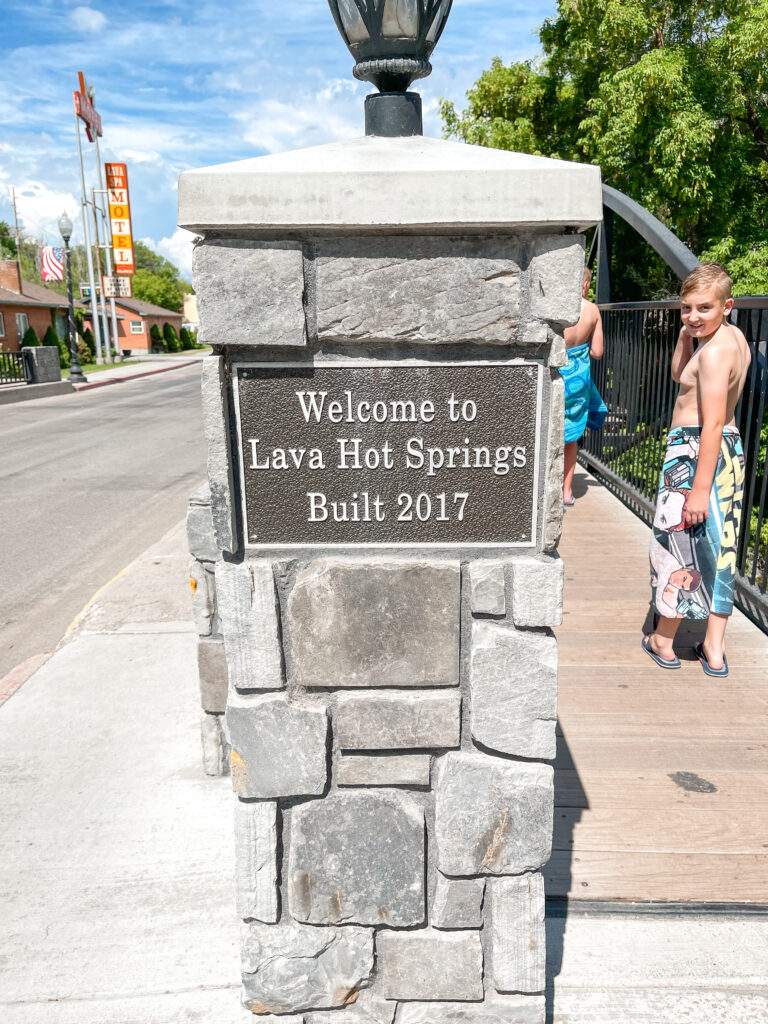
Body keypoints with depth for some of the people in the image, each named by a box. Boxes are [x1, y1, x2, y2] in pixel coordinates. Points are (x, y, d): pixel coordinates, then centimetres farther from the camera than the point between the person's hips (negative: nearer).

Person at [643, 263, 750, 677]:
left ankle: (663, 641, 19)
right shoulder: (735, 336, 10)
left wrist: (700, 487, -25)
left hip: (697, 452, -9)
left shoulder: (714, 350, -20)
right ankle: (714, 650, 20)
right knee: (718, 548, 11)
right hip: (729, 451, 9)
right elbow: (679, 374, 20)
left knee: (677, 543, 4)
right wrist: (686, 332, 4)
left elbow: (713, 422, -25)